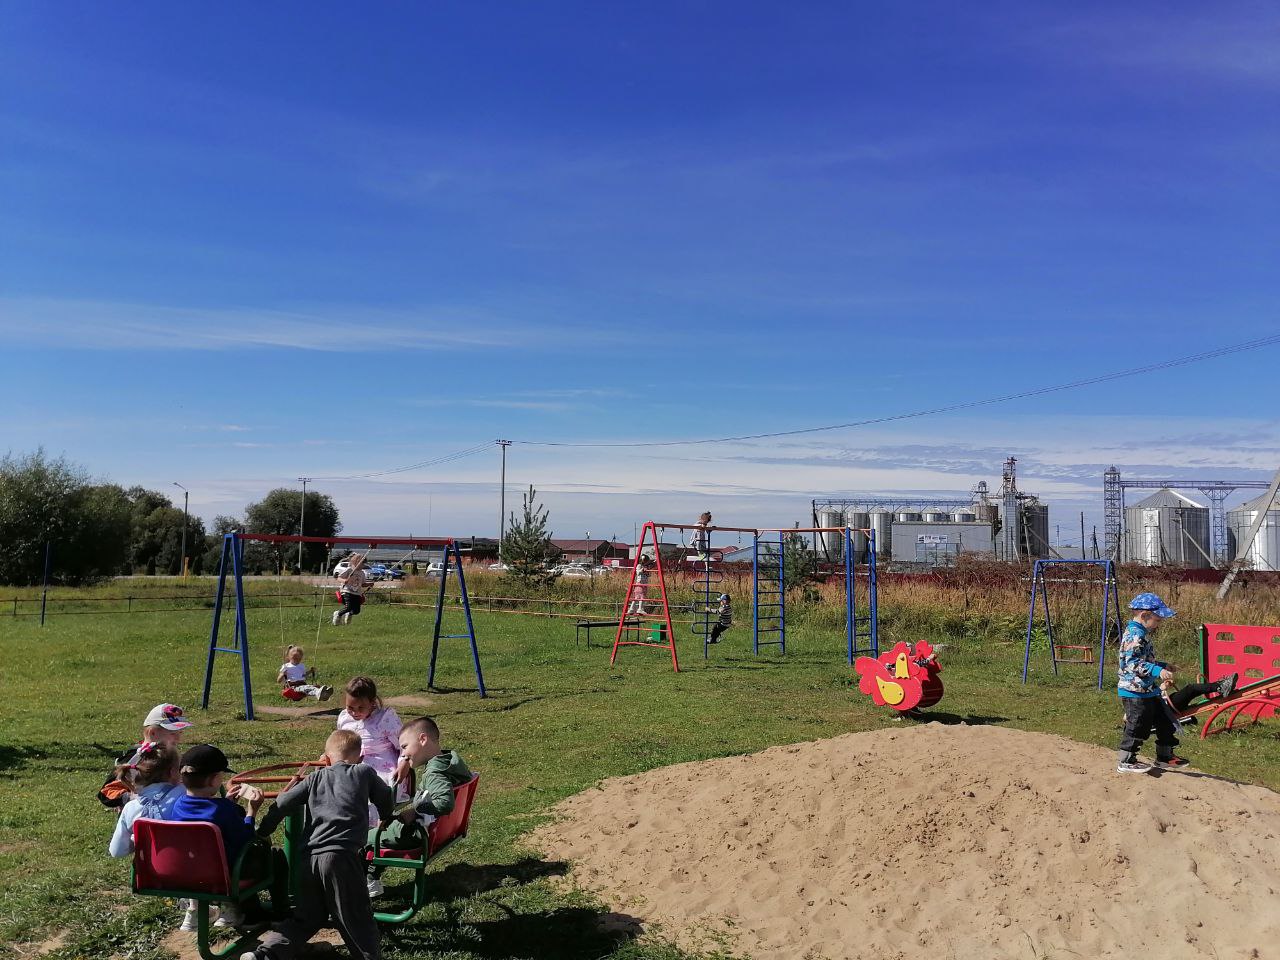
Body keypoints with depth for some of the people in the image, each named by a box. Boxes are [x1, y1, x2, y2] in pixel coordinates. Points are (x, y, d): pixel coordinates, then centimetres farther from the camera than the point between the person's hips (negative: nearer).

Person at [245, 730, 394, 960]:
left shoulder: (316, 778, 19)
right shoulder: (364, 772, 13)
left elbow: (281, 805, 12)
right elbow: (387, 801, 23)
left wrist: (261, 833, 24)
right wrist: (384, 818, 44)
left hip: (310, 858, 4)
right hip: (343, 856, -4)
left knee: (307, 917, 20)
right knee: (356, 917, 4)